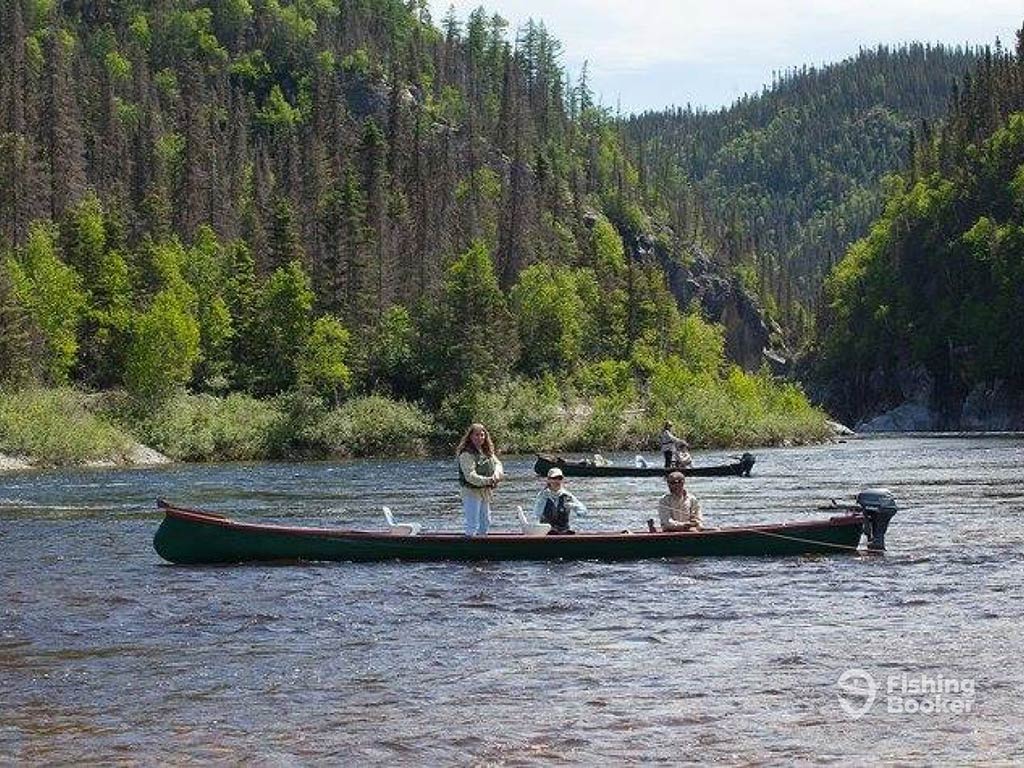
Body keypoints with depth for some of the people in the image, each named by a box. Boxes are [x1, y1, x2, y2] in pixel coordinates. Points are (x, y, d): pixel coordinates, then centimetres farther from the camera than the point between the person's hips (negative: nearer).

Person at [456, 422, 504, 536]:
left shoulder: (487, 452, 10)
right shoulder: (467, 454, -17)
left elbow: (497, 464, 5)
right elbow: (470, 476, -24)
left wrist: (496, 475, -18)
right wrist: (488, 481, -29)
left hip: (485, 492, 9)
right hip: (471, 492, -9)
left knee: (485, 522, 18)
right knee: (472, 526, -9)